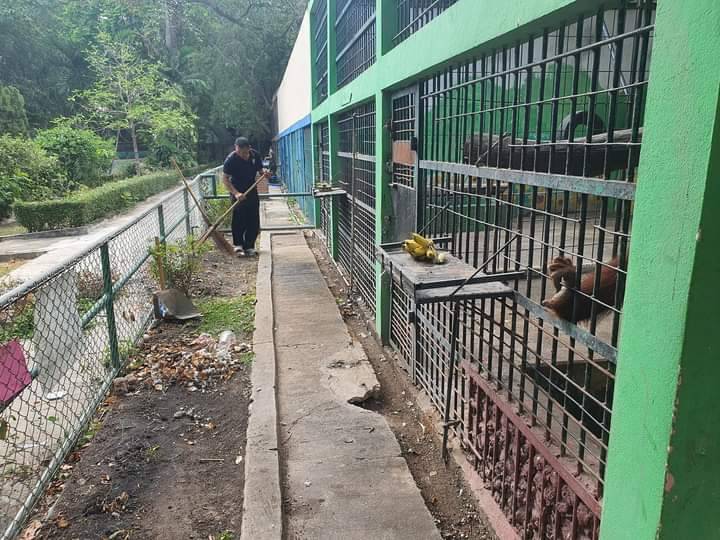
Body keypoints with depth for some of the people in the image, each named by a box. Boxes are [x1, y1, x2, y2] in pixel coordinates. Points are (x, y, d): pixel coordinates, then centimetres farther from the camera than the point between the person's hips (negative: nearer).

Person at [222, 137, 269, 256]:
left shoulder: (255, 155, -4)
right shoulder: (231, 159, -17)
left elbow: (260, 170, 12)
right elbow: (225, 179, -17)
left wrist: (264, 174, -13)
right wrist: (236, 193, -29)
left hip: (252, 192, 5)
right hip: (238, 193, -4)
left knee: (253, 220, 3)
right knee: (238, 219, -15)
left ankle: (249, 246, 12)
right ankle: (238, 244, -6)